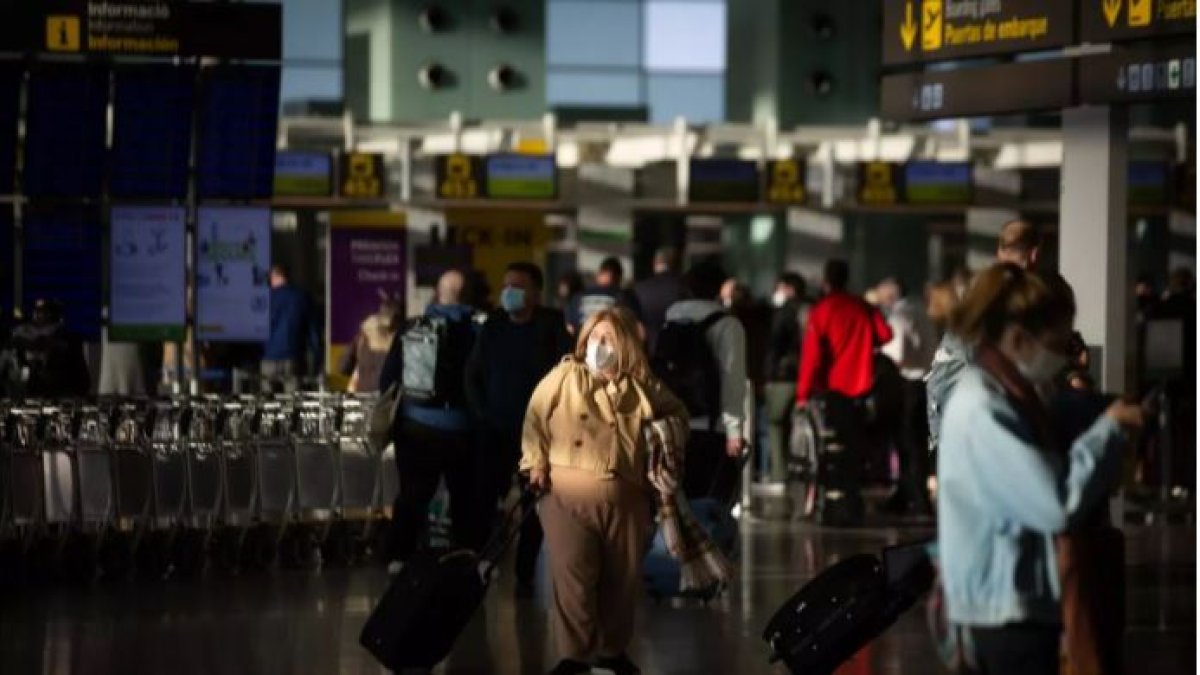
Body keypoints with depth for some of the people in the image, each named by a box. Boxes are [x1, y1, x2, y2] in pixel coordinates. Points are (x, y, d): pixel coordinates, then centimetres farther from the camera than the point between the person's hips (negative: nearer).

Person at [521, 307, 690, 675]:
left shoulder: (641, 386, 5)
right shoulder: (564, 377, 0)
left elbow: (677, 414, 22)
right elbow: (535, 418, 5)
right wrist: (536, 463, -2)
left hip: (625, 499, 2)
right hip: (569, 496, -2)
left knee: (623, 577, 10)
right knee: (573, 574, -6)